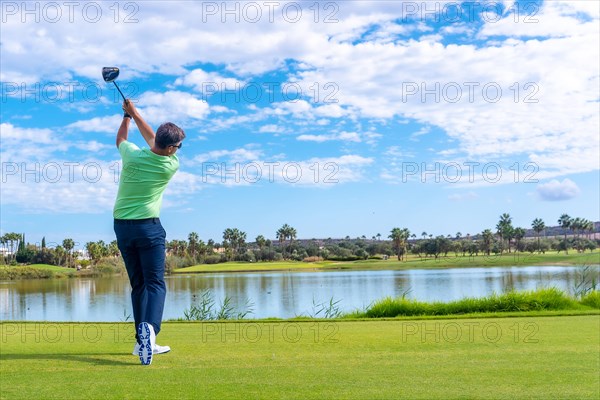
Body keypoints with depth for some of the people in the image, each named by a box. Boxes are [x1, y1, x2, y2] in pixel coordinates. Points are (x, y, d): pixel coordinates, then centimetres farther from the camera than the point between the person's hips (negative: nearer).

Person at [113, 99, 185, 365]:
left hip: (122, 226, 4)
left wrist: (127, 115, 31)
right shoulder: (171, 165, -8)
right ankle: (149, 328, -31)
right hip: (148, 227, -4)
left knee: (138, 284, 11)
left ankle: (143, 342, 11)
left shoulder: (132, 155, -7)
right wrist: (134, 113, 19)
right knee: (155, 283, -3)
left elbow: (120, 139, 19)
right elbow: (152, 140, 10)